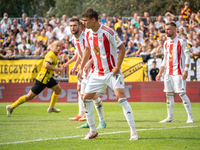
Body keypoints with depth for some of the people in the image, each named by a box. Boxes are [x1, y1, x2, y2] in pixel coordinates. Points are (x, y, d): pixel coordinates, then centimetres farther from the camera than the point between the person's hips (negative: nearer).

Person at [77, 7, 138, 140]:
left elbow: (122, 48, -14)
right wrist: (81, 68, 14)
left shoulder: (108, 32, -18)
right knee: (86, 98, 4)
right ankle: (93, 131, 17)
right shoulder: (88, 33, 3)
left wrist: (117, 67, -18)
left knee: (121, 97, -19)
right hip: (97, 73, 7)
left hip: (112, 72, -7)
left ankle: (133, 132, -16)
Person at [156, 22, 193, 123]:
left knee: (182, 93, -11)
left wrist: (186, 70, -17)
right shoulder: (166, 43, 15)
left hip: (179, 72, -7)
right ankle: (170, 117, 12)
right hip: (168, 72, 7)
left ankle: (190, 117, -5)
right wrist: (160, 73, 18)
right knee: (169, 94, 6)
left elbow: (187, 56, -8)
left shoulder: (181, 41, -4)